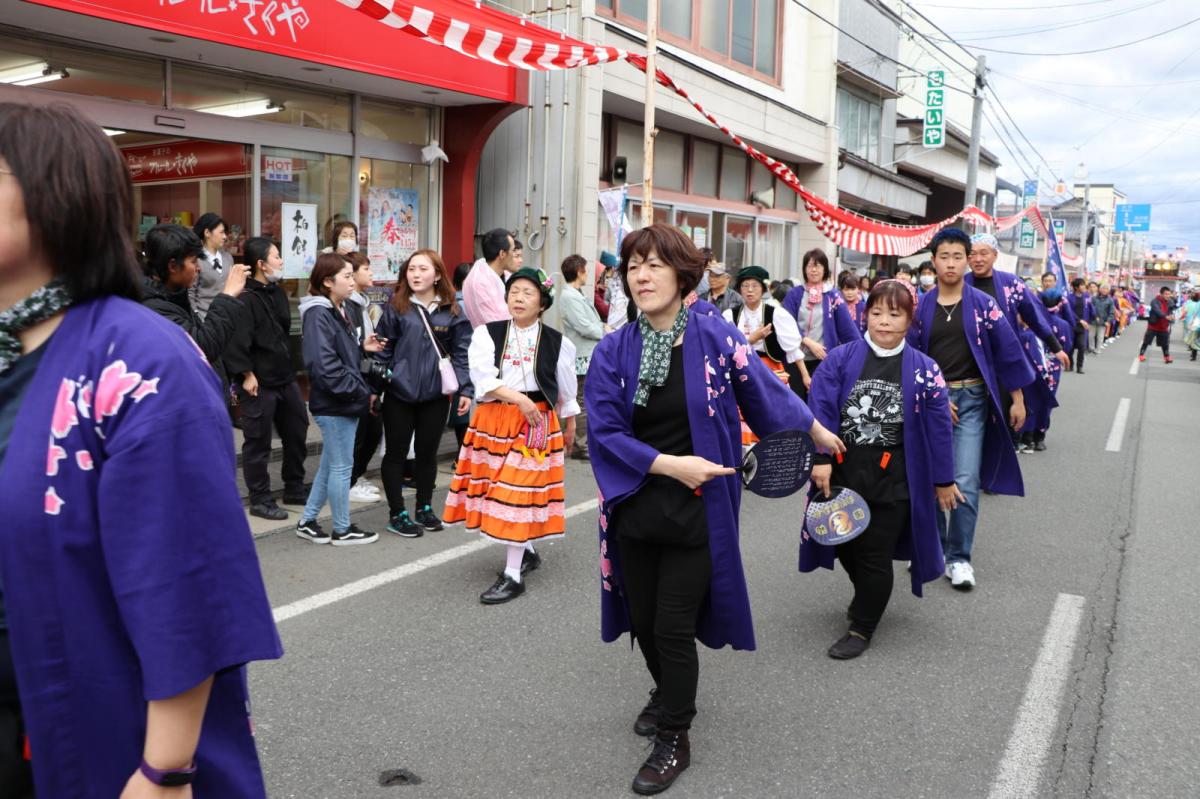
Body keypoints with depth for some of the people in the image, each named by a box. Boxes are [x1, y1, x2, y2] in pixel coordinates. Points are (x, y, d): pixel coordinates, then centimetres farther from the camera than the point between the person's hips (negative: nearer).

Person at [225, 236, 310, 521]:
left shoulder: (277, 293, 12)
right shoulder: (246, 299, -17)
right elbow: (237, 341, -22)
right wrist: (247, 375, -20)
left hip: (285, 378, 9)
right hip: (258, 383, -9)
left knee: (297, 433, 16)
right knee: (258, 443, 2)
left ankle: (295, 489, 31)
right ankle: (260, 500, 14)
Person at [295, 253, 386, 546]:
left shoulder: (339, 311, 13)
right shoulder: (318, 314, -17)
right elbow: (323, 363, -26)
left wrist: (362, 348, 3)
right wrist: (358, 390, -21)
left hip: (344, 401, 9)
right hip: (333, 403, -9)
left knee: (330, 464, 17)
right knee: (342, 465, 1)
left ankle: (307, 521, 28)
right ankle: (342, 530, 14)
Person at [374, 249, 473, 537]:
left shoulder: (452, 312, 2)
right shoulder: (396, 308, -3)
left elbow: (462, 353, 3)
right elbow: (383, 351, -2)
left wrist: (466, 390, -3)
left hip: (436, 395, 2)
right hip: (400, 394, -2)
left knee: (427, 452, 14)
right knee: (396, 453, 7)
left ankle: (424, 507, 31)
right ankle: (397, 514, 19)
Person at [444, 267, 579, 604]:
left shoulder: (557, 342, -1)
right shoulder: (486, 334, -1)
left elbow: (567, 390, 11)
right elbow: (483, 379, -13)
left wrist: (569, 426, 19)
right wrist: (519, 398, -23)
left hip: (535, 422, -3)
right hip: (493, 419, 3)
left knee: (519, 493, -6)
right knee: (496, 489, 10)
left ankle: (513, 575, 2)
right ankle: (527, 551, 33)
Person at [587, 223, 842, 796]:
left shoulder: (715, 336, -10)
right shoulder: (613, 351, -5)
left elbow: (767, 389, 5)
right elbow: (604, 431, -9)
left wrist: (819, 432, 17)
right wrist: (669, 463, -19)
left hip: (696, 510, -3)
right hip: (635, 507, 3)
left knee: (674, 626, 1)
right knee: (642, 621, 15)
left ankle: (673, 739, 23)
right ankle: (669, 695, 45)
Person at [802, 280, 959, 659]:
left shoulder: (923, 369, -2)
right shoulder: (840, 358, -3)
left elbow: (939, 427, 2)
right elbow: (820, 409, -7)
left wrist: (943, 480, 5)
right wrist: (820, 459, -14)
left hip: (892, 481, -2)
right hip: (842, 473, 2)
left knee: (875, 555, 4)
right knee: (847, 548, 16)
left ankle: (861, 628, 22)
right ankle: (868, 597, 45)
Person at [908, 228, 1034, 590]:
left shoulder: (982, 304, -3)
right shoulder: (921, 307, 2)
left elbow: (1008, 349, 1)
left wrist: (1017, 399, 1)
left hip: (971, 399, -2)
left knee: (966, 482, -8)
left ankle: (959, 557, 3)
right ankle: (934, 549, 25)